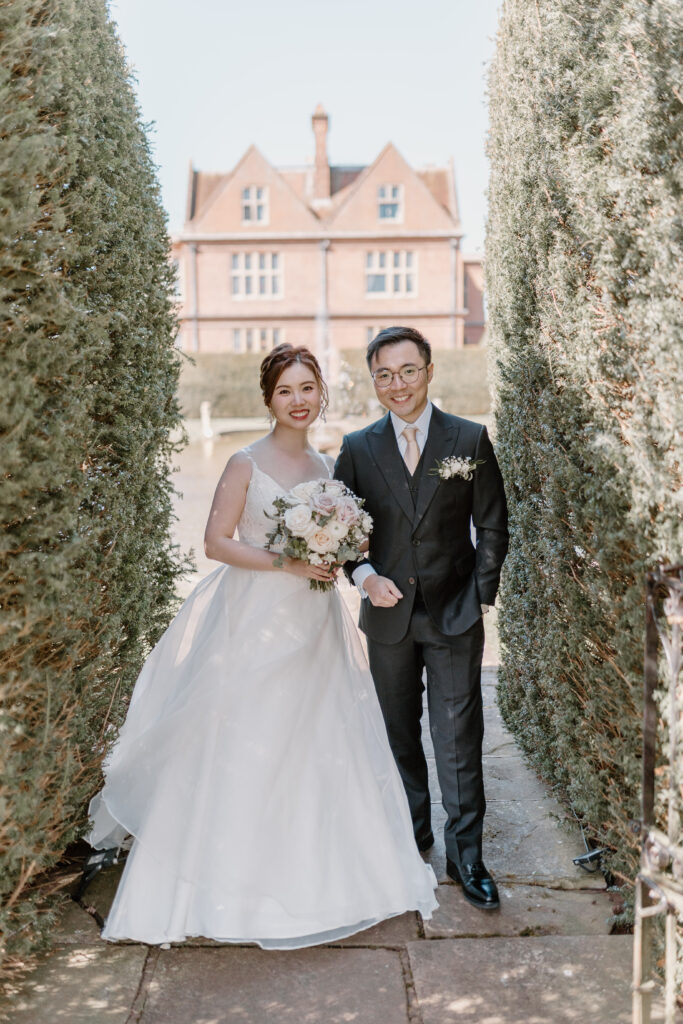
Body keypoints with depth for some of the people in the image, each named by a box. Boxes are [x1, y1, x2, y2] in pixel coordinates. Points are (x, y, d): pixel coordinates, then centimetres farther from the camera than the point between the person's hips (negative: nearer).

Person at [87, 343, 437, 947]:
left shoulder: (326, 467, 9)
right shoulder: (247, 464, -7)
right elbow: (217, 542, -10)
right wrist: (283, 563, -19)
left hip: (312, 625, 5)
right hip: (254, 621, -5)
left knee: (317, 748, 10)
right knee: (242, 748, 1)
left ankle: (313, 871, 28)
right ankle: (233, 872, 18)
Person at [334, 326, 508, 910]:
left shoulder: (470, 440, -2)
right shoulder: (357, 448, 2)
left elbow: (493, 526, 2)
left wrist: (480, 598, -3)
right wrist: (365, 575, -11)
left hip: (454, 617, -2)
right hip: (388, 616, 2)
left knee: (459, 738, -1)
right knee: (402, 735, 15)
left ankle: (465, 855, 12)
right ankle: (414, 832, 32)